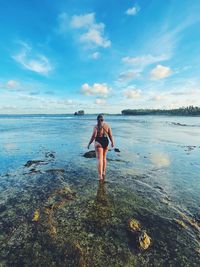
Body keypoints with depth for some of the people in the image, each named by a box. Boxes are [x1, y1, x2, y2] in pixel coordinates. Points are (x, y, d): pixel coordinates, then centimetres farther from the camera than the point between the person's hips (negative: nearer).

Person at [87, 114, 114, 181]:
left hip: (98, 142, -4)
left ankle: (100, 176, -7)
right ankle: (103, 173, 31)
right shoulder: (107, 125, 2)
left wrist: (89, 143, -3)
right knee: (104, 158, 20)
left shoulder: (96, 126, -9)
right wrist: (112, 142, 14)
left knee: (99, 159, -3)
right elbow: (110, 135, 2)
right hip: (106, 142, 5)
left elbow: (93, 136, -13)